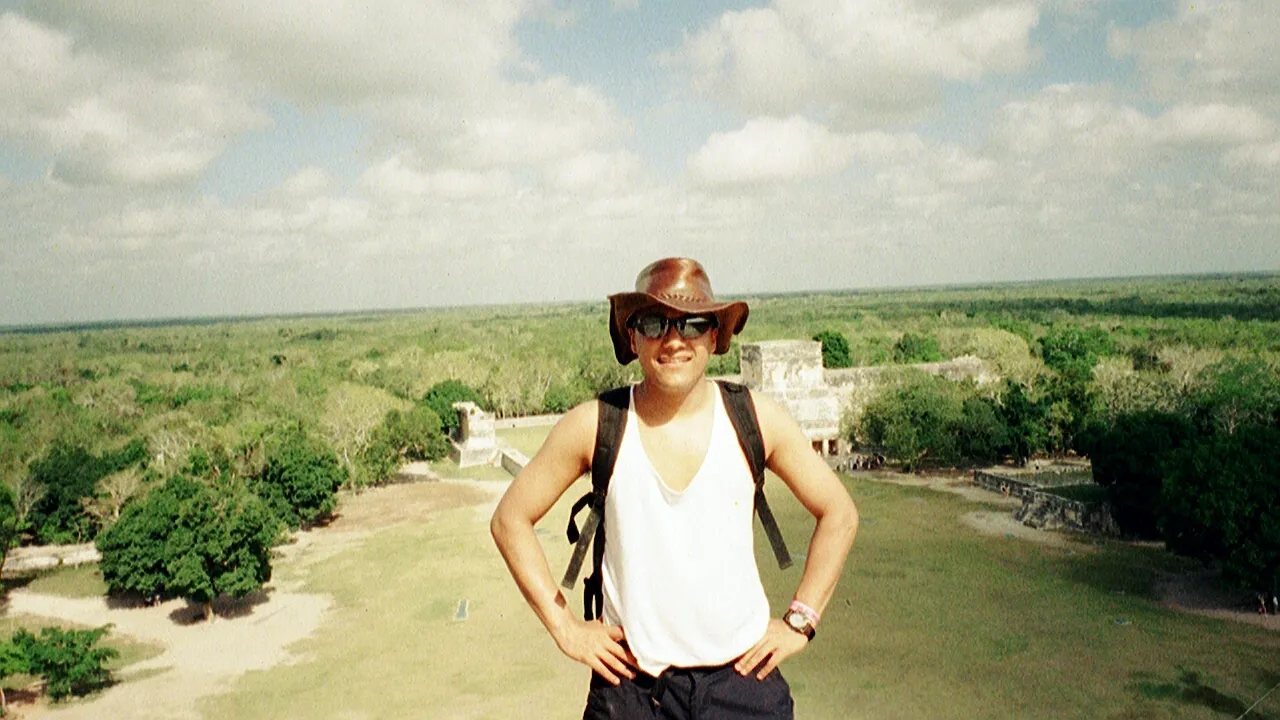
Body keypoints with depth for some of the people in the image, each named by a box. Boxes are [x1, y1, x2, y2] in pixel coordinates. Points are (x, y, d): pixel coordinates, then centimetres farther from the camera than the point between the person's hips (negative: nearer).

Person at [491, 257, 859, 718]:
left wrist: (799, 622, 2)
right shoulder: (594, 427, -8)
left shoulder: (755, 418, -5)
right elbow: (510, 519, 2)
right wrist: (565, 628, -1)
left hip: (743, 678, 1)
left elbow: (839, 514, 6)